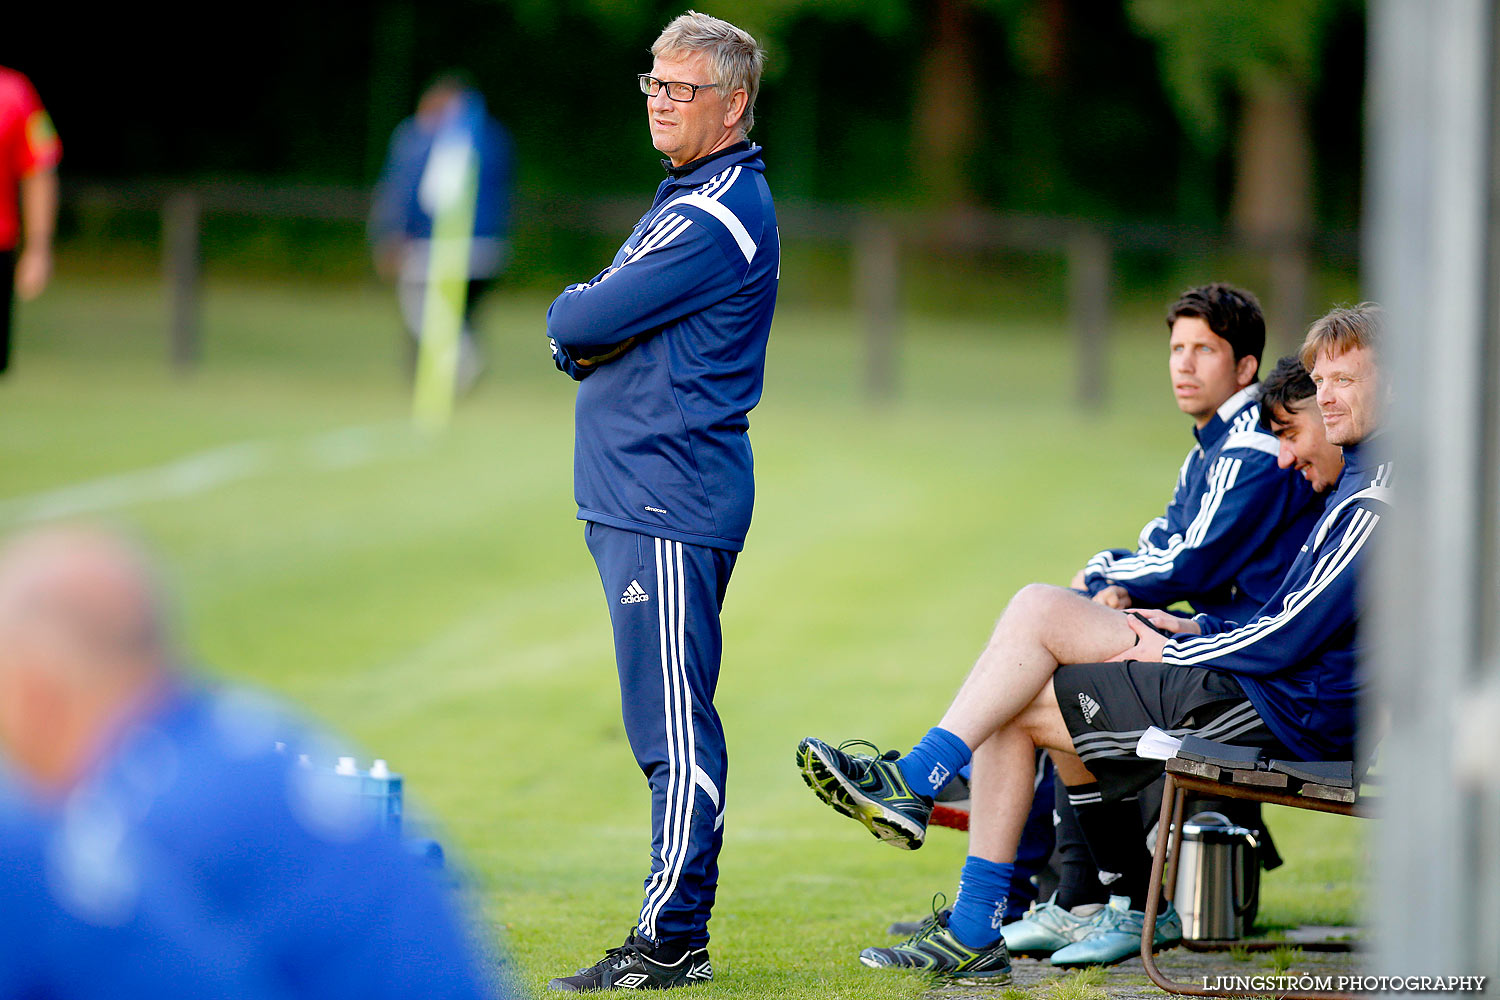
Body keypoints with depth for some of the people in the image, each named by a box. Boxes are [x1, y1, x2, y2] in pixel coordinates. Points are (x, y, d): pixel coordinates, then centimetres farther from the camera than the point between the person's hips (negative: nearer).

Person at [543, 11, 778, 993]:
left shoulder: (721, 215, -14)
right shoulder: (691, 195, 19)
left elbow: (586, 321, -17)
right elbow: (592, 334, 20)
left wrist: (568, 314, 4)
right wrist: (588, 328, -2)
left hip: (671, 505, -11)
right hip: (641, 499, 11)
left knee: (674, 727, -9)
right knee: (669, 724, 12)